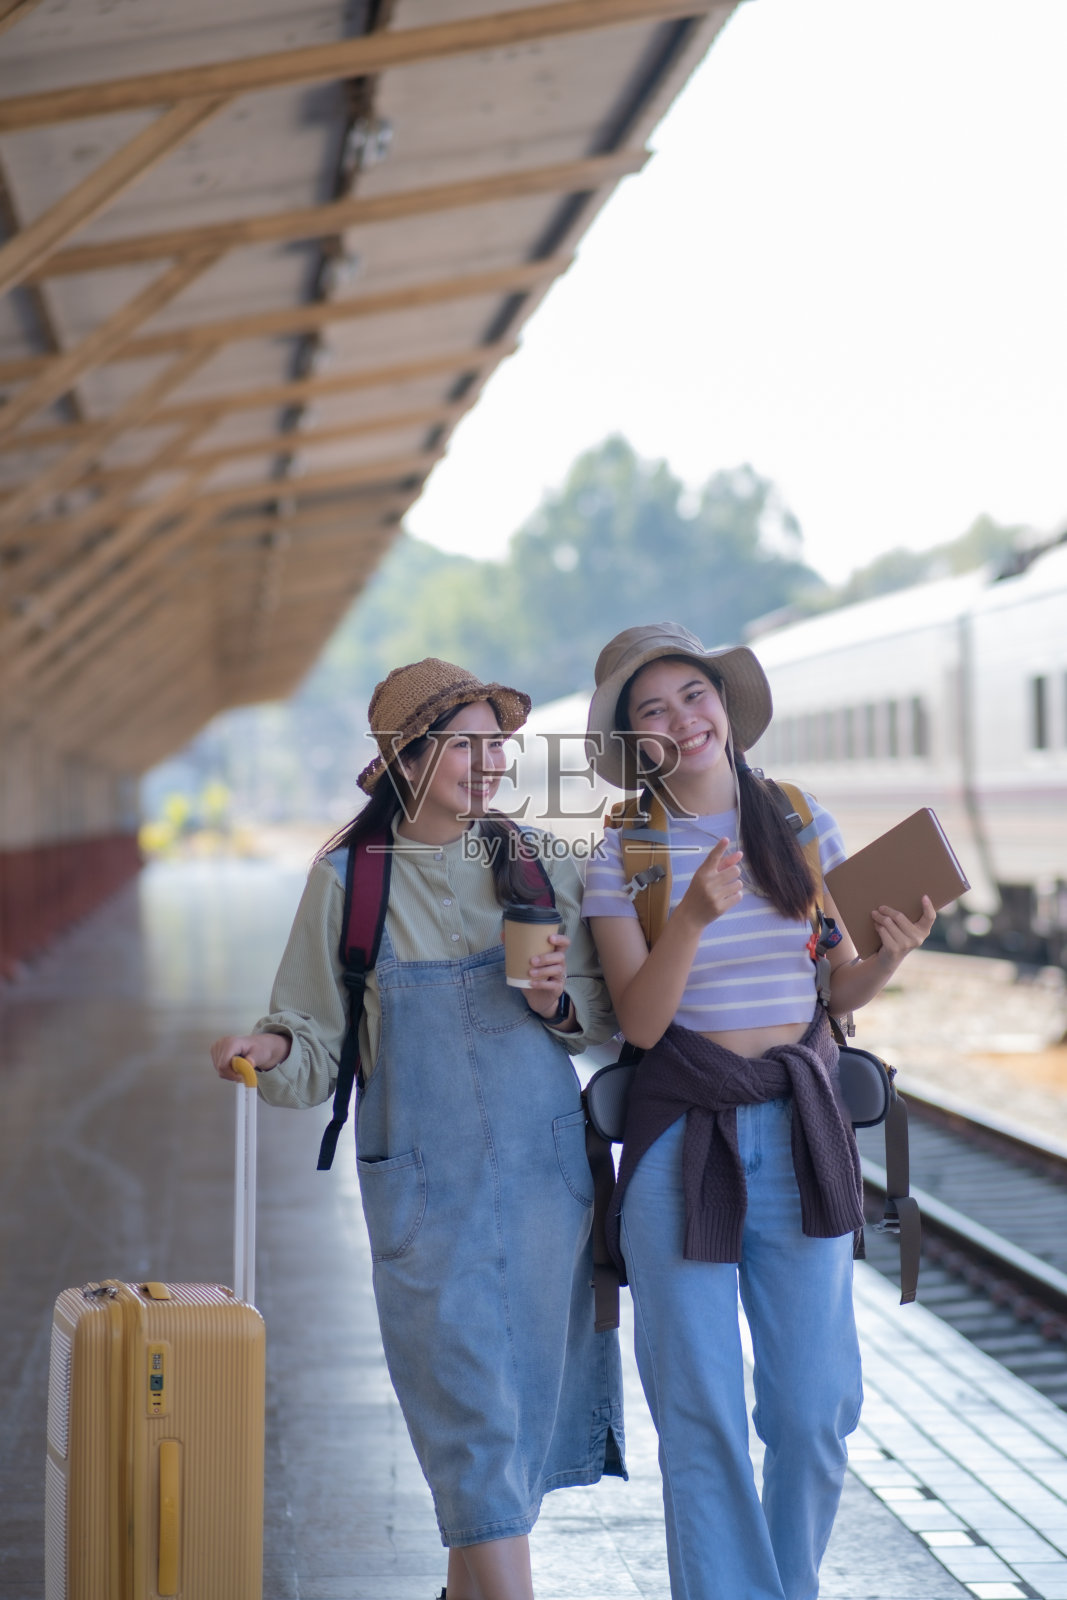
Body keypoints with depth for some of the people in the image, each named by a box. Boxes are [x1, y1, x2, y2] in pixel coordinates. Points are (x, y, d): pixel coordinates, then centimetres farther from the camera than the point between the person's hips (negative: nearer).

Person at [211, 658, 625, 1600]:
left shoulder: (537, 861, 3)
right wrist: (274, 1048, -21)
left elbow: (609, 1015, 10)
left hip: (546, 1172, 3)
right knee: (475, 1423, -6)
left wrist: (558, 1003, -10)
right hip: (426, 1190, -3)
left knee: (529, 1403, 11)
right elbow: (319, 1050, 0)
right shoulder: (347, 880, -3)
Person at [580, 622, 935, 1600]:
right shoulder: (623, 855, -2)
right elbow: (640, 1021, -10)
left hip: (801, 1128, 2)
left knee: (816, 1408, 4)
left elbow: (841, 993, 11)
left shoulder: (805, 825, 6)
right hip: (681, 1141, -2)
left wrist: (891, 957, -10)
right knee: (702, 1414, 1)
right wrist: (695, 915, -25)